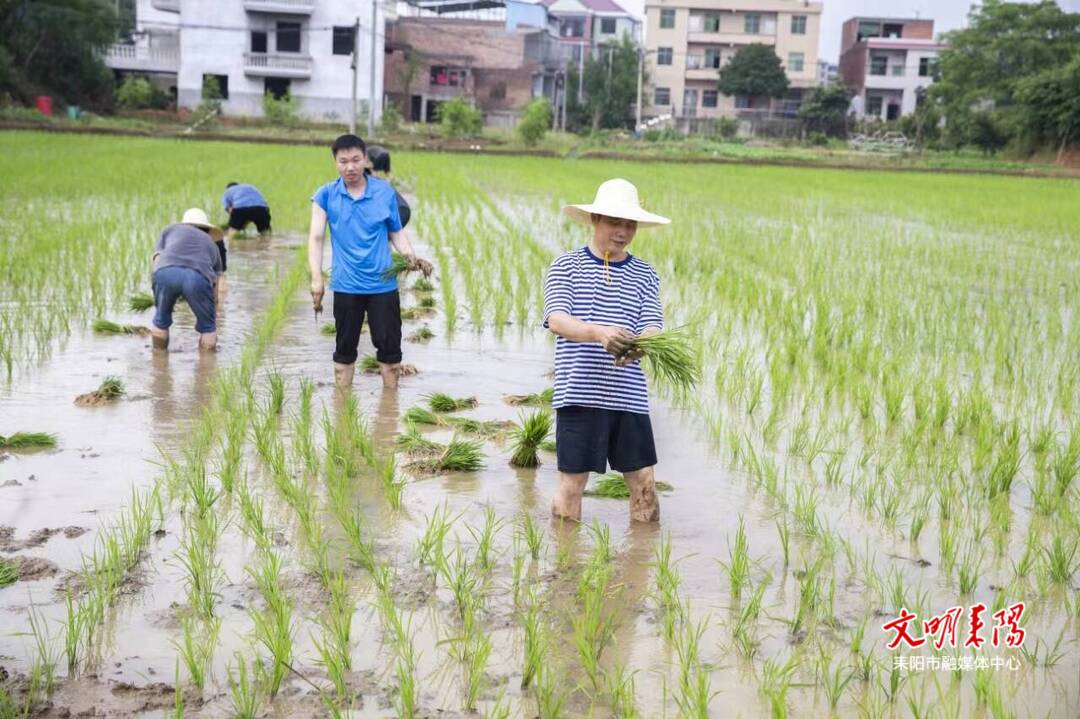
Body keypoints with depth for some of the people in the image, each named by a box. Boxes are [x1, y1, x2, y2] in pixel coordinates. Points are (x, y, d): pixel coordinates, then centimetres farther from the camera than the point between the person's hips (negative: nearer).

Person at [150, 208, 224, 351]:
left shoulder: (171, 229, 37)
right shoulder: (211, 244, 38)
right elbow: (214, 295, 39)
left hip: (166, 272, 1)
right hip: (198, 277, -1)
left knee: (161, 320, 26)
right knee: (207, 326, 22)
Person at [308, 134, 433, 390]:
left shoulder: (385, 192, -1)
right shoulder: (326, 195, -3)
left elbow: (396, 233, 8)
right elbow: (316, 237, -6)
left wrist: (411, 257, -10)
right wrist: (317, 278, -17)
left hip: (383, 284, 0)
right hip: (345, 286, 0)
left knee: (389, 347, 5)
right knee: (345, 349, 12)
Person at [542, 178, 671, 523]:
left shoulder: (644, 275, 11)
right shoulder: (566, 266, 3)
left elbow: (652, 328, 0)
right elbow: (557, 320, -11)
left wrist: (638, 347, -25)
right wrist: (600, 333, -30)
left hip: (629, 396, 3)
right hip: (578, 394, -3)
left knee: (643, 480, 5)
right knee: (572, 480, 3)